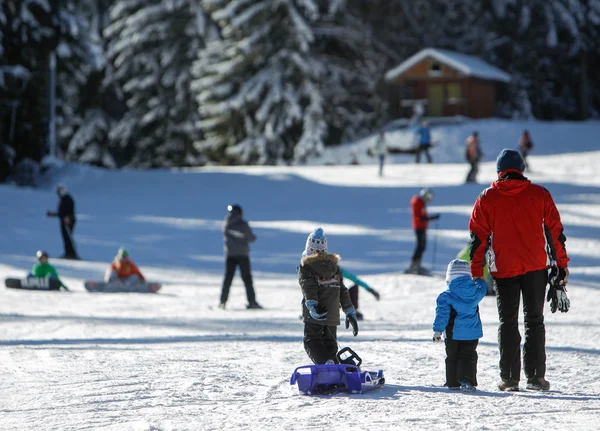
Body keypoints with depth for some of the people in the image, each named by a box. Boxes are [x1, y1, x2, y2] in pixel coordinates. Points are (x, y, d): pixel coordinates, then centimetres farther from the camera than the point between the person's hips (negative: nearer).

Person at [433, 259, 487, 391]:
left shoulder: (446, 296, -11)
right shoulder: (475, 291, -3)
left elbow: (442, 314, -12)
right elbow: (482, 289, 22)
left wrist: (437, 330, -8)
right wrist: (479, 280, 42)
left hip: (453, 334, -1)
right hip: (472, 333, 1)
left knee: (452, 357, 13)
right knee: (468, 356, 6)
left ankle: (453, 382, 15)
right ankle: (467, 380, -11)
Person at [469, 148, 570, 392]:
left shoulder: (487, 199, 2)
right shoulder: (539, 194, 2)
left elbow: (478, 238, 1)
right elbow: (555, 231, 2)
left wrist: (476, 273, 6)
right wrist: (561, 266, 8)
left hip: (503, 269, 0)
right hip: (535, 267, 0)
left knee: (508, 323, 8)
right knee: (534, 321, 9)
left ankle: (509, 378, 3)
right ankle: (535, 376, 3)